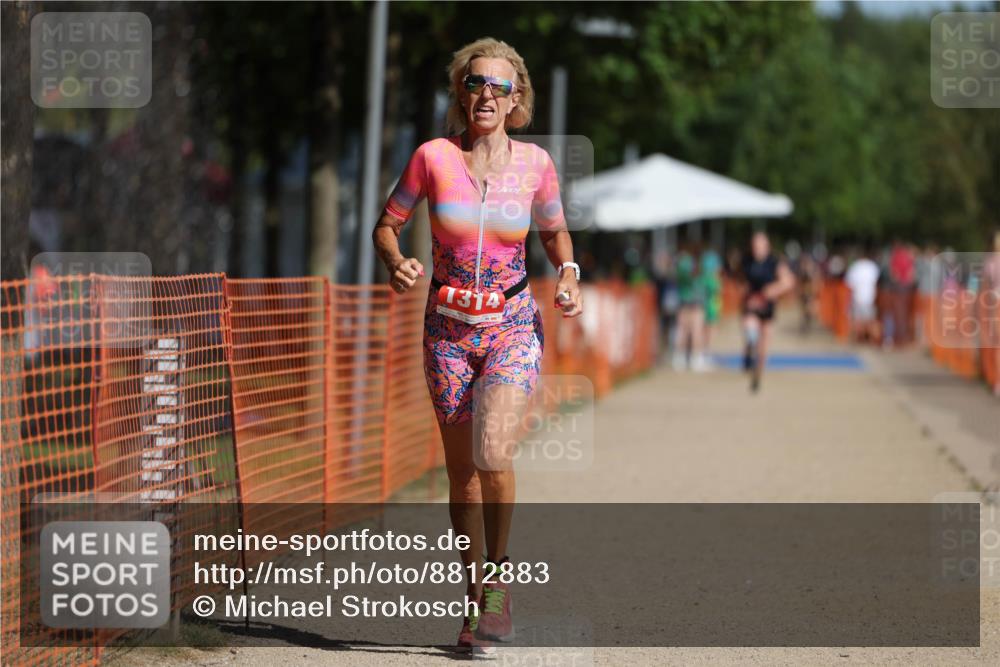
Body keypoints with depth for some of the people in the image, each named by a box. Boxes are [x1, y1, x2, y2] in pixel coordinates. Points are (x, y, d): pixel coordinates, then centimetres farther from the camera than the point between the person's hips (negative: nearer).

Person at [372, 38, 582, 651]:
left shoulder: (534, 162, -2)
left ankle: (499, 573, -2)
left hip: (513, 327, -1)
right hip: (448, 330, 1)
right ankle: (476, 599, 21)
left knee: (491, 450, -24)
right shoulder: (434, 157, -5)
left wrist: (569, 275, -4)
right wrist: (397, 263, -15)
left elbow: (555, 231, 15)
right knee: (462, 470, 6)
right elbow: (387, 226, 5)